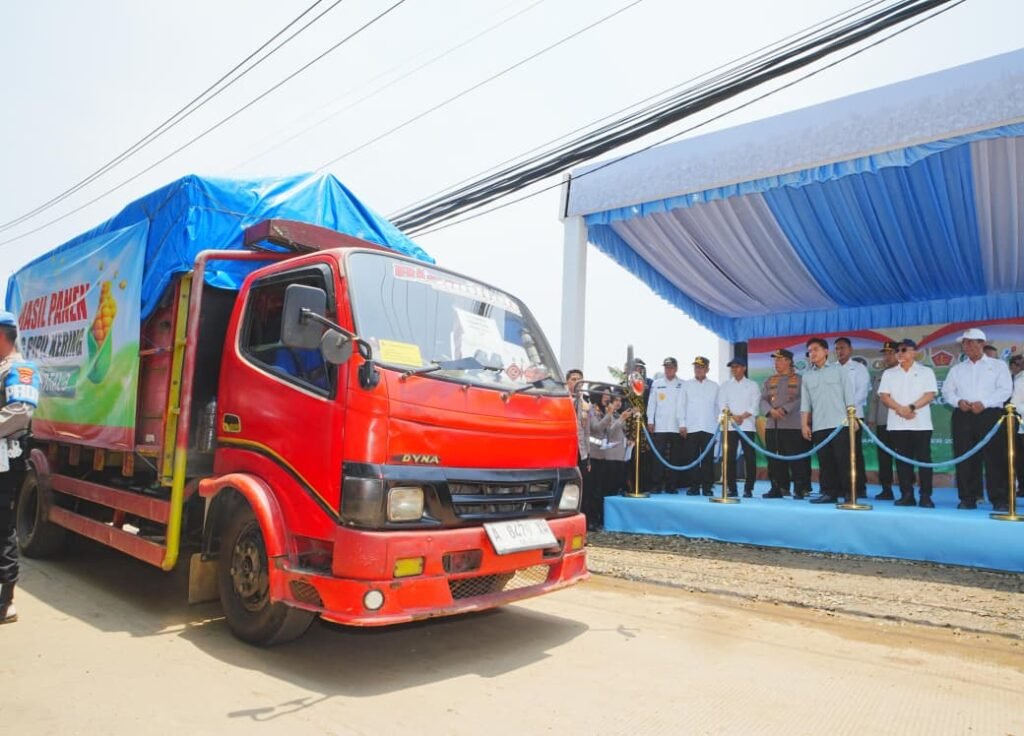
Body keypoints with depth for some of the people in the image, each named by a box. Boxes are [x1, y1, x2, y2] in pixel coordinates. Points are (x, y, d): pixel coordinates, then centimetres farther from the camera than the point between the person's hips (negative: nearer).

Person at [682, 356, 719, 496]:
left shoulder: (714, 386, 11)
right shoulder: (687, 385, 10)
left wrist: (719, 424, 2)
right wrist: (683, 425, 0)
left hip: (709, 428, 0)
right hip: (691, 428, 0)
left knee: (708, 459, -1)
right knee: (692, 458, 0)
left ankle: (707, 487, 5)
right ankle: (694, 486, 6)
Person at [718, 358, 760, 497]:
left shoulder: (752, 385, 8)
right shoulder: (725, 386, 12)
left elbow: (754, 406, 0)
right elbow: (722, 405, 2)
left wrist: (742, 416, -13)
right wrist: (733, 417, -13)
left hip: (747, 426, -1)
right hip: (730, 426, 1)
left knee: (750, 457, -4)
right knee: (729, 457, -1)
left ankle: (748, 488, 2)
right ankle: (732, 488, 5)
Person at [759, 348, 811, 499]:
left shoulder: (799, 379, 3)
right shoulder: (769, 380, 16)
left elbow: (802, 400, -9)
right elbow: (762, 400, 7)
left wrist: (784, 409, -19)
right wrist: (771, 410, -13)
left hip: (793, 426, -5)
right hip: (772, 426, 5)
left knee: (795, 459, -5)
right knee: (774, 459, 6)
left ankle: (800, 489, 2)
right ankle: (777, 488, 13)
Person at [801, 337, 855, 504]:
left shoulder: (838, 370, 7)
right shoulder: (807, 376, 13)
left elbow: (849, 397, 3)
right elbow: (805, 404, 10)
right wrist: (804, 424, 2)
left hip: (839, 424, -3)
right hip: (818, 426, 3)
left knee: (843, 460, -4)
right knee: (825, 461, 3)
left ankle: (848, 492, 2)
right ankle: (829, 492, 8)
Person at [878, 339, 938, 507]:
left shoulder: (926, 371, 6)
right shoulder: (889, 373, 13)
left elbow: (930, 394, -4)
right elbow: (883, 396, 3)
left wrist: (911, 407, -16)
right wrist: (900, 409, -12)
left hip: (920, 424, -2)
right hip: (897, 424, 3)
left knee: (923, 459, -3)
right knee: (902, 461, 3)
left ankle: (925, 496, 0)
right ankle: (907, 495, 8)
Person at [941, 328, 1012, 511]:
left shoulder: (998, 365, 9)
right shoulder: (957, 369, 18)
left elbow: (1005, 390, -3)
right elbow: (947, 391, 13)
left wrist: (984, 403, -15)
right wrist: (958, 401, -8)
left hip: (990, 415, -3)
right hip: (963, 416, 3)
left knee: (995, 458, -6)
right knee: (965, 458, 1)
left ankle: (999, 499, -2)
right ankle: (968, 498, 5)